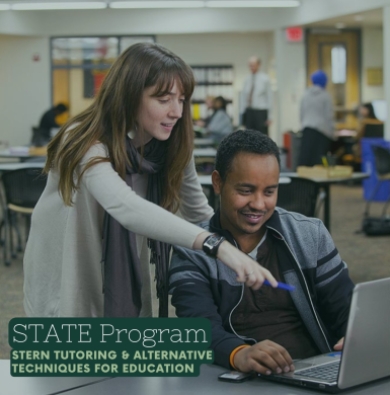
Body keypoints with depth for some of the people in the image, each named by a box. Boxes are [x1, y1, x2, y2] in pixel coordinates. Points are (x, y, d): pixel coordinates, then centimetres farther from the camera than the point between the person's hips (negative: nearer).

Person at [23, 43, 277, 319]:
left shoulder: (172, 149, -9)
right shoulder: (87, 143, -28)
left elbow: (200, 214, 4)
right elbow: (127, 209, -46)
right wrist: (216, 245, -56)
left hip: (127, 293, 5)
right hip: (67, 293, -5)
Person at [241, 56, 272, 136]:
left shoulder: (265, 79, -2)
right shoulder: (247, 79, 10)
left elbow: (269, 98, -3)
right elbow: (243, 97, 14)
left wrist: (269, 116, -6)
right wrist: (242, 113, 10)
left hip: (261, 112, -4)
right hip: (248, 112, 4)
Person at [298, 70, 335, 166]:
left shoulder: (306, 95, 7)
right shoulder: (325, 96, -5)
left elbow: (302, 115, 12)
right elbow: (329, 116, -4)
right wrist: (331, 132, 4)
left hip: (307, 129, 4)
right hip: (322, 130, -4)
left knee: (305, 156, 1)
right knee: (318, 159, -6)